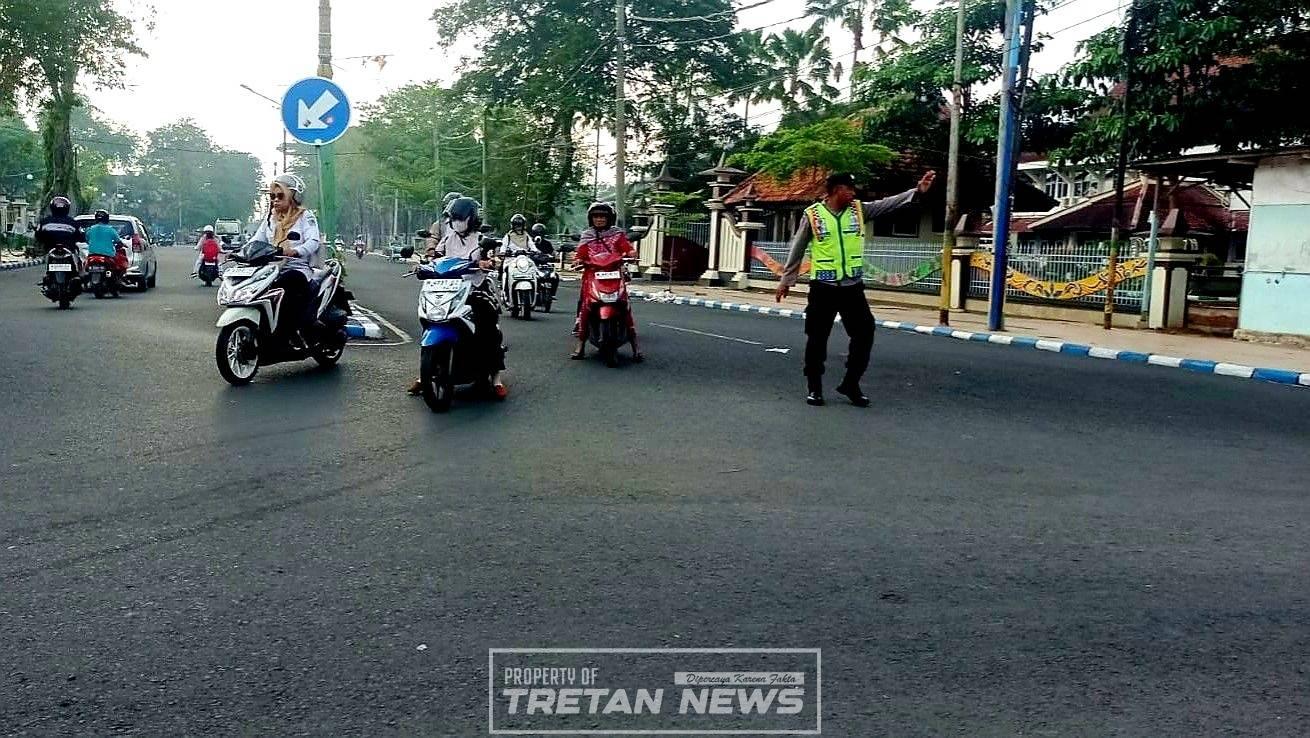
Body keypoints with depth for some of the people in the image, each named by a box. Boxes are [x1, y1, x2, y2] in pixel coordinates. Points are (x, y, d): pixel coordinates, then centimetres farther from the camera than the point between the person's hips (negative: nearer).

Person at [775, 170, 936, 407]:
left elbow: (889, 203, -7)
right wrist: (786, 280, 5)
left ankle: (851, 384, 15)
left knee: (864, 334, 2)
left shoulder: (859, 210, 4)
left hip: (852, 287, 4)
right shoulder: (812, 214, -5)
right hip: (823, 287, -3)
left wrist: (917, 191, -21)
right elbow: (797, 250, 2)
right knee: (817, 338, 3)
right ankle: (814, 388, 16)